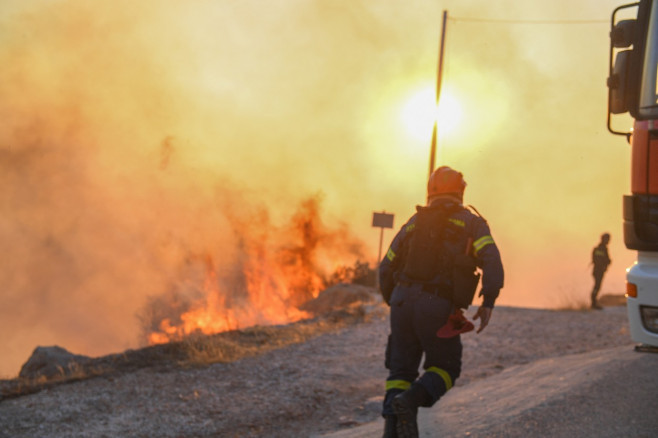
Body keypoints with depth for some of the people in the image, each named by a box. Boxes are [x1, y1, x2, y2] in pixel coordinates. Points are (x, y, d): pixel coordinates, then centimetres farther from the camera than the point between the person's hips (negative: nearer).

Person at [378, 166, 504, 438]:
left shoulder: (414, 222, 19)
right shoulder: (471, 222, 9)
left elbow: (386, 269, 19)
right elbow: (491, 259, -11)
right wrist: (488, 302, -16)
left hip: (403, 301, 3)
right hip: (438, 308, -3)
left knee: (401, 370, 16)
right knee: (445, 370, 14)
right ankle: (410, 401, -16)